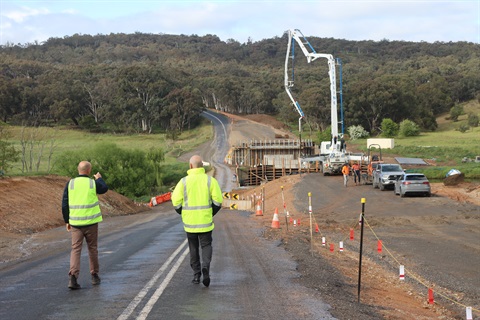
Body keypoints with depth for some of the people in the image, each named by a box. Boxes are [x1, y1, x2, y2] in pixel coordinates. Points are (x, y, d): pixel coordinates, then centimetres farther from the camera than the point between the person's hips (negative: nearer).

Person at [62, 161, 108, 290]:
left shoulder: (70, 184, -1)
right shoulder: (93, 183, -5)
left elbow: (64, 205, 1)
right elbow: (104, 189, 17)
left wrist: (67, 221, 11)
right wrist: (99, 179, 36)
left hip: (75, 223, 1)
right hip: (91, 222, -1)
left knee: (76, 249, 1)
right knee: (92, 248, 13)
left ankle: (73, 276, -15)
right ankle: (94, 276, 23)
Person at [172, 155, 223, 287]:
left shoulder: (184, 181, -6)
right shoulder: (210, 180, -4)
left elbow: (176, 201, -5)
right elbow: (218, 200, -6)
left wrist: (182, 213, 14)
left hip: (190, 221, 0)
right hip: (205, 221, 0)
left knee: (194, 248, 15)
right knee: (206, 246, 10)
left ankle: (196, 275, 15)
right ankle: (205, 267, -14)